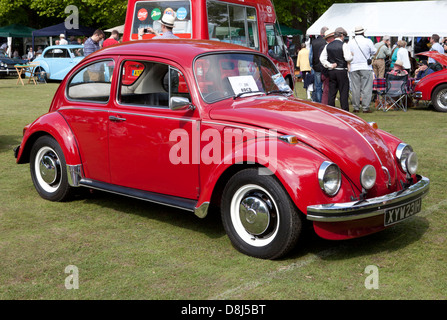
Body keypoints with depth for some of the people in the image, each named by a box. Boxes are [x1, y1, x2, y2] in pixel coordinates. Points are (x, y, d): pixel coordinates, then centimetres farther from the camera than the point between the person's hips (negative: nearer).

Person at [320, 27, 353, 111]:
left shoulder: (328, 46, 8)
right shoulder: (344, 45, -8)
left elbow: (322, 58, 4)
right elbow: (348, 58, -16)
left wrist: (330, 65, 1)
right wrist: (351, 56, 5)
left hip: (331, 72, 5)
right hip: (342, 71, -5)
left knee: (331, 92, 8)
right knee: (344, 92, 0)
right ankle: (345, 111, 0)